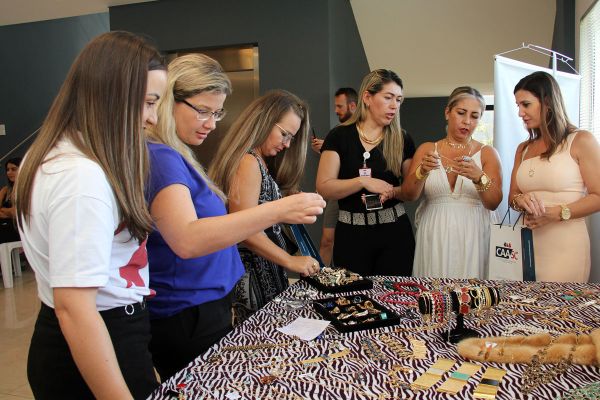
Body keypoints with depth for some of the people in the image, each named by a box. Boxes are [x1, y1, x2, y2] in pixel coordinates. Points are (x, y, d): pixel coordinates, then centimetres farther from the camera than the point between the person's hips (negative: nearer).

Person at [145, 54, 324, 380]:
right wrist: (277, 210, -40)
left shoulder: (176, 155, 9)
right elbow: (186, 240, -36)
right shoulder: (160, 158, -20)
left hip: (206, 307, 9)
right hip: (187, 317, -9)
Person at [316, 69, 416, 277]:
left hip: (395, 231, 2)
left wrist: (392, 192, -13)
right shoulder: (340, 136, -2)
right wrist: (363, 182, -19)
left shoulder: (402, 140, 5)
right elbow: (324, 188, -8)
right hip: (351, 233, -1)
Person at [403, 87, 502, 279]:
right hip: (434, 238, 0)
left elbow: (494, 203, -6)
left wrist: (479, 177, -24)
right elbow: (408, 194, -4)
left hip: (473, 238, 0)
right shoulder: (427, 149, 7)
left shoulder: (488, 153, 5)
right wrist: (422, 171, -22)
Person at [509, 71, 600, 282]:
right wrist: (521, 200, -6)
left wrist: (557, 213, -17)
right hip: (527, 243, 5)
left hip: (564, 246, -4)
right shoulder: (523, 149, 16)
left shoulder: (581, 141, 0)